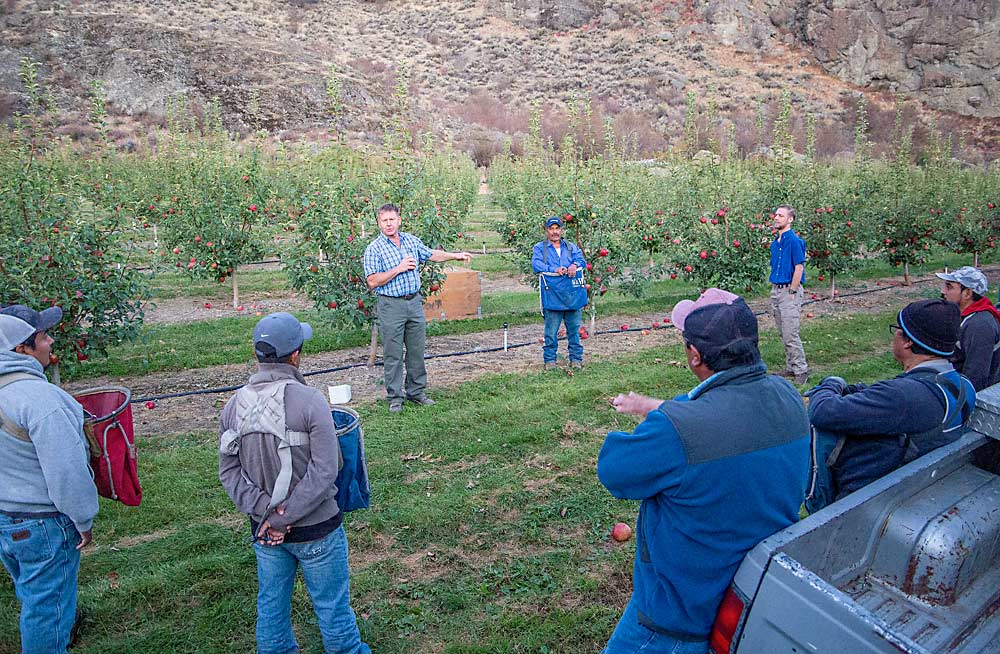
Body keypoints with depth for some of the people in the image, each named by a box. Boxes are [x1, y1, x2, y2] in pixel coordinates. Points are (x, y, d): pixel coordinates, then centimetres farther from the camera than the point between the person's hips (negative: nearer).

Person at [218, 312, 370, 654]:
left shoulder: (234, 405, -5)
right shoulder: (309, 401, -21)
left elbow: (228, 472, -4)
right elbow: (324, 471, -24)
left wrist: (266, 511, -11)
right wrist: (284, 518, -17)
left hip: (264, 528, 5)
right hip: (315, 528, -5)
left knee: (271, 603, 22)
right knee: (331, 603, 15)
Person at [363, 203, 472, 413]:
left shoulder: (411, 240, 8)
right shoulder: (374, 249, -8)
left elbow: (431, 254, 24)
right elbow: (373, 281, -14)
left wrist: (456, 256, 23)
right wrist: (399, 268, -18)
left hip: (414, 302, 5)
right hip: (391, 305, -5)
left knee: (417, 350, 11)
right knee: (393, 355, 1)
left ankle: (416, 392, 23)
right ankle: (395, 397, 12)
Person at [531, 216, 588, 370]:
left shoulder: (571, 247, 17)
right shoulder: (540, 248, 7)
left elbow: (581, 260, 2)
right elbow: (536, 265, -9)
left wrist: (574, 265, -21)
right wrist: (554, 270, -22)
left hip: (572, 296, 3)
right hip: (552, 297, -3)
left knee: (574, 329, 7)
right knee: (551, 331, 1)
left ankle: (576, 358, 17)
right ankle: (549, 360, 11)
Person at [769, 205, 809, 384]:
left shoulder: (794, 240, -12)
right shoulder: (775, 242, 13)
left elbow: (799, 267, -15)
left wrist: (792, 292, -16)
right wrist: (774, 291, 14)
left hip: (789, 291, -9)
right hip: (776, 290, 9)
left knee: (790, 335, -8)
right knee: (783, 334, 14)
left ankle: (801, 370, 1)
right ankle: (791, 368, 24)